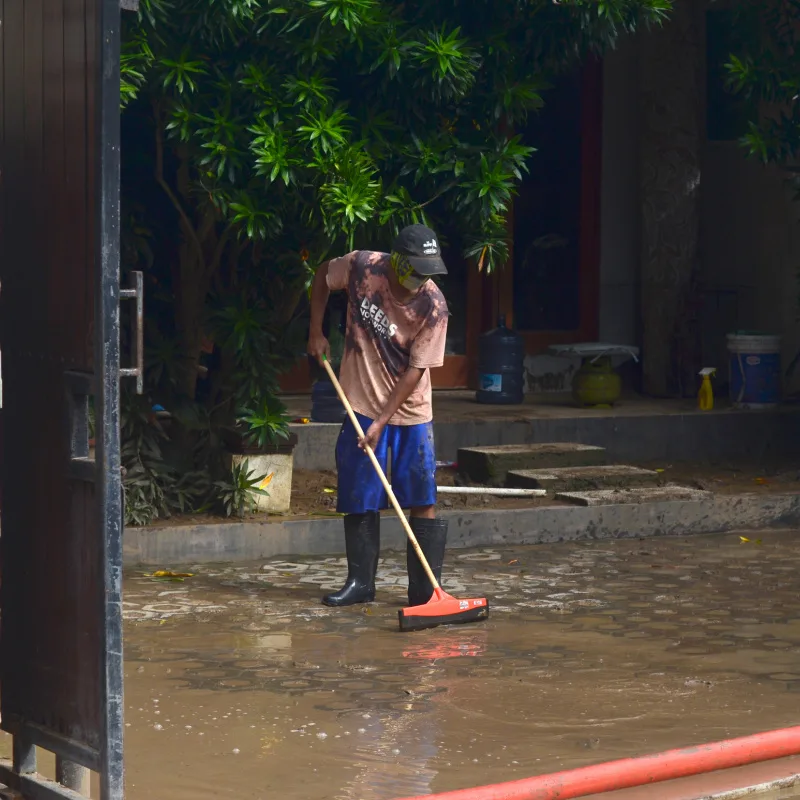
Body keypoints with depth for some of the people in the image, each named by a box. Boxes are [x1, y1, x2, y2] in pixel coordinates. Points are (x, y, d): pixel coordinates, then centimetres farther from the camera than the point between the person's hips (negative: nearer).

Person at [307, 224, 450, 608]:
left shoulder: (433, 306, -19)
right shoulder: (361, 266, -13)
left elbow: (415, 370, -16)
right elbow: (323, 275, 10)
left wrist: (382, 422, -18)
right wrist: (316, 332, 4)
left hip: (409, 412, -2)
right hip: (361, 406, 2)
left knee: (422, 503, -5)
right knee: (358, 501, 7)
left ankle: (425, 591, -1)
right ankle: (359, 583, 19)